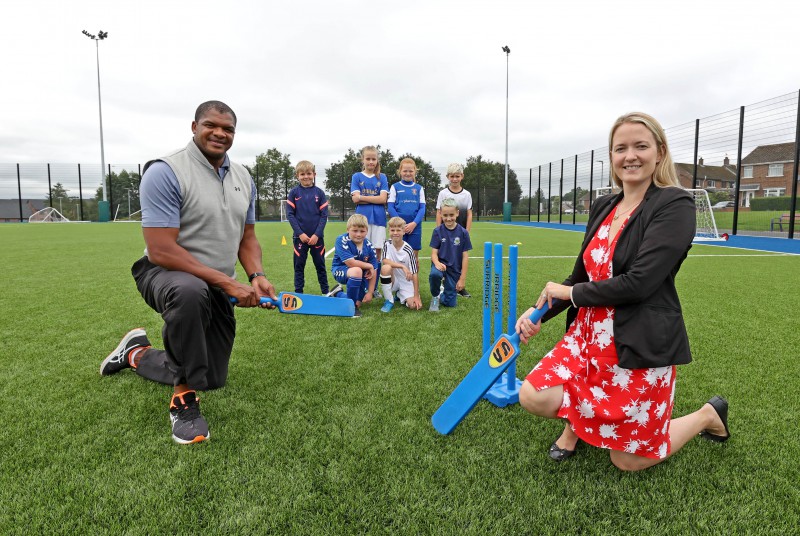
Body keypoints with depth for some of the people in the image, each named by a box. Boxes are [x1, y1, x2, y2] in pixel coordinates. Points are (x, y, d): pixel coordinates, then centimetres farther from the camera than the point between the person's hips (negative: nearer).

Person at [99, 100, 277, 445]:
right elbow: (161, 251, -24)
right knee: (189, 292, -45)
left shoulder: (243, 178, 4)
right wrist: (228, 282, -28)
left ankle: (136, 354, 40)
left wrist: (257, 277, -10)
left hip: (219, 288, 7)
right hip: (165, 273, -6)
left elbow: (247, 238, 10)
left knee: (212, 379, 12)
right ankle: (183, 399, -22)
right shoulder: (165, 172, -18)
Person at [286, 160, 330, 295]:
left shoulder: (319, 193, 1)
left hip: (317, 236, 0)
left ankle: (325, 292, 18)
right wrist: (300, 233, -11)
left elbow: (324, 215, -1)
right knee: (299, 265, 7)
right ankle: (298, 292, 17)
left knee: (320, 265, 8)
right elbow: (290, 214, -2)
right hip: (300, 236, 0)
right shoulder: (294, 192, 1)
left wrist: (317, 234, -11)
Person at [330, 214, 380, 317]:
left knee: (358, 303, 5)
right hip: (340, 270, -5)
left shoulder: (368, 246, -11)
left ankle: (337, 293, 34)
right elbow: (350, 263, -31)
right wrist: (369, 266, -21)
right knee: (357, 271, -38)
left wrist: (370, 292, -11)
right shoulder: (342, 240, -23)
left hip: (359, 276, 5)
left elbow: (374, 270, -8)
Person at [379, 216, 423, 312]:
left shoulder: (408, 250, -16)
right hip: (393, 280, 1)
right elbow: (385, 261, -23)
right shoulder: (387, 244, -8)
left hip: (407, 282, 0)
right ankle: (389, 300, -13)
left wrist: (416, 296, -19)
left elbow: (414, 273, -15)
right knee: (386, 268, -32)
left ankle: (400, 295, 16)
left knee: (414, 305, -22)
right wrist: (402, 266, -34)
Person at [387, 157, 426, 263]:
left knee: (414, 256, 5)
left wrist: (414, 223, -12)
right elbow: (390, 207, 0)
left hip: (415, 226, 1)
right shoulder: (395, 187, 5)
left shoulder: (419, 188, 9)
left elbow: (422, 208, 3)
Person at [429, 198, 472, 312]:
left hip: (454, 269, 1)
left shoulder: (463, 233, -7)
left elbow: (465, 257, -3)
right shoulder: (438, 231, -6)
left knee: (450, 303, 0)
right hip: (441, 264, -1)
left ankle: (443, 292, 37)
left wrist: (462, 279, -4)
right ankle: (435, 296, -6)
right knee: (435, 274, -38)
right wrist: (437, 263, -30)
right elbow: (434, 253, -6)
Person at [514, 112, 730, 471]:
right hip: (589, 334, 6)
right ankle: (576, 419, 24)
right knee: (533, 397, -11)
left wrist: (570, 293, -11)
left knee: (628, 461, 7)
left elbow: (638, 282, -23)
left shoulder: (675, 206, -14)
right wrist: (539, 313, -2)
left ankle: (708, 416, 32)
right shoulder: (603, 207, 7)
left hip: (642, 346, -6)